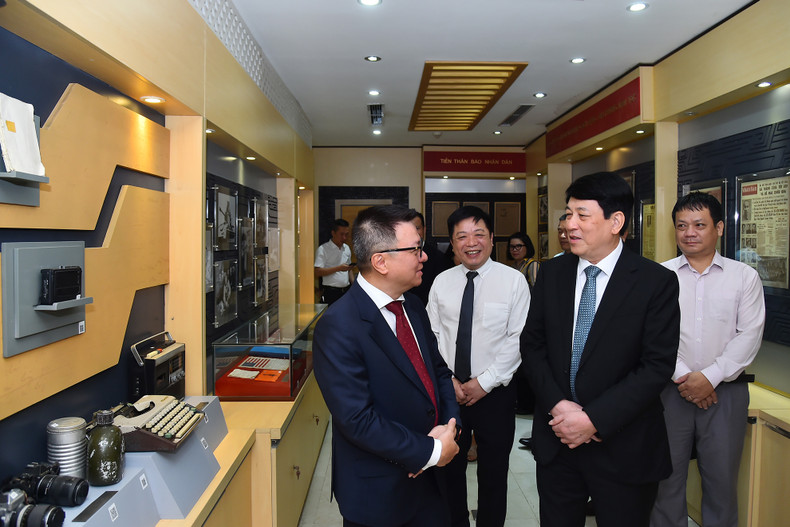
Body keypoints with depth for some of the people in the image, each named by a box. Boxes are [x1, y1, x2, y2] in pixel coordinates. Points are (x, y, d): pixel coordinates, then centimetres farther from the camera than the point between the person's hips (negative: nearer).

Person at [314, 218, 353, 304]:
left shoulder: (347, 248, 15)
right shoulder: (322, 249, -6)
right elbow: (317, 272, -14)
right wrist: (339, 268, -19)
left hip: (346, 291, 6)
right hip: (330, 293, -5)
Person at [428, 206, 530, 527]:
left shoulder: (513, 280, -8)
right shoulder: (442, 282, 2)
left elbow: (518, 339, -11)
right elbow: (432, 335, 2)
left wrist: (484, 382, -13)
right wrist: (446, 379, -9)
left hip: (495, 392, -2)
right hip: (448, 391, 3)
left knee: (493, 473, 13)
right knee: (449, 468, 17)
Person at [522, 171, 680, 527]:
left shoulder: (657, 282, -10)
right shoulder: (551, 273, 1)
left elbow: (658, 365, -13)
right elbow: (532, 344, 3)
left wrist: (594, 418, -17)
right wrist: (557, 404, -10)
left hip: (622, 447, -3)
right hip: (556, 439, 3)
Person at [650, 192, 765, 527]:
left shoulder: (745, 277, 3)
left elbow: (749, 335, -3)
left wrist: (709, 376, -11)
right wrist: (682, 376, -11)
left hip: (726, 390, 1)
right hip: (671, 389, 0)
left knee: (722, 479, 10)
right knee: (666, 476, 8)